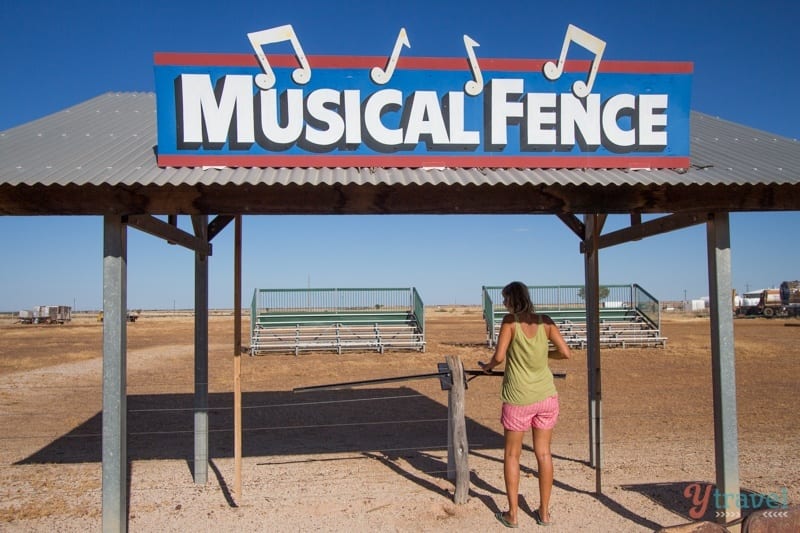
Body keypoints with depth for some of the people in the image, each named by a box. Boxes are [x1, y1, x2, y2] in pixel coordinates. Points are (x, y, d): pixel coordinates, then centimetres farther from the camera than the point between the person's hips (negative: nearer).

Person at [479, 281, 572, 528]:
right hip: (546, 396, 3)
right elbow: (566, 353, -3)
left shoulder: (510, 321, -11)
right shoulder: (545, 321, -1)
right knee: (543, 453, 13)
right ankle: (544, 512, 21)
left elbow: (499, 357, -16)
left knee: (512, 454, 11)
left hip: (519, 399, -3)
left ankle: (512, 514, 16)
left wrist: (487, 366, 4)